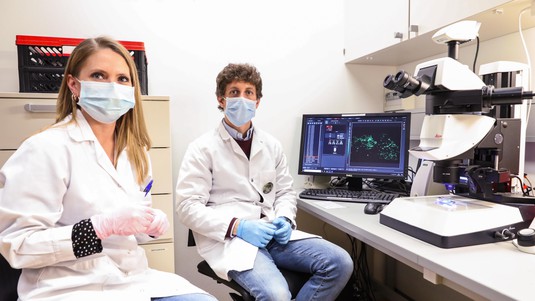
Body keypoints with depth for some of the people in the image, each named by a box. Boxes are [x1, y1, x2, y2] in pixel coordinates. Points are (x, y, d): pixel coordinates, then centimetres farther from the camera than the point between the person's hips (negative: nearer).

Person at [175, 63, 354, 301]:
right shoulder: (203, 148, -3)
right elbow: (188, 206, -9)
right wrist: (237, 226, -20)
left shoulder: (271, 145, 13)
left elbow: (286, 192, 17)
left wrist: (284, 220, -5)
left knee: (340, 263, -11)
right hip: (229, 239, -5)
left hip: (272, 233, 6)